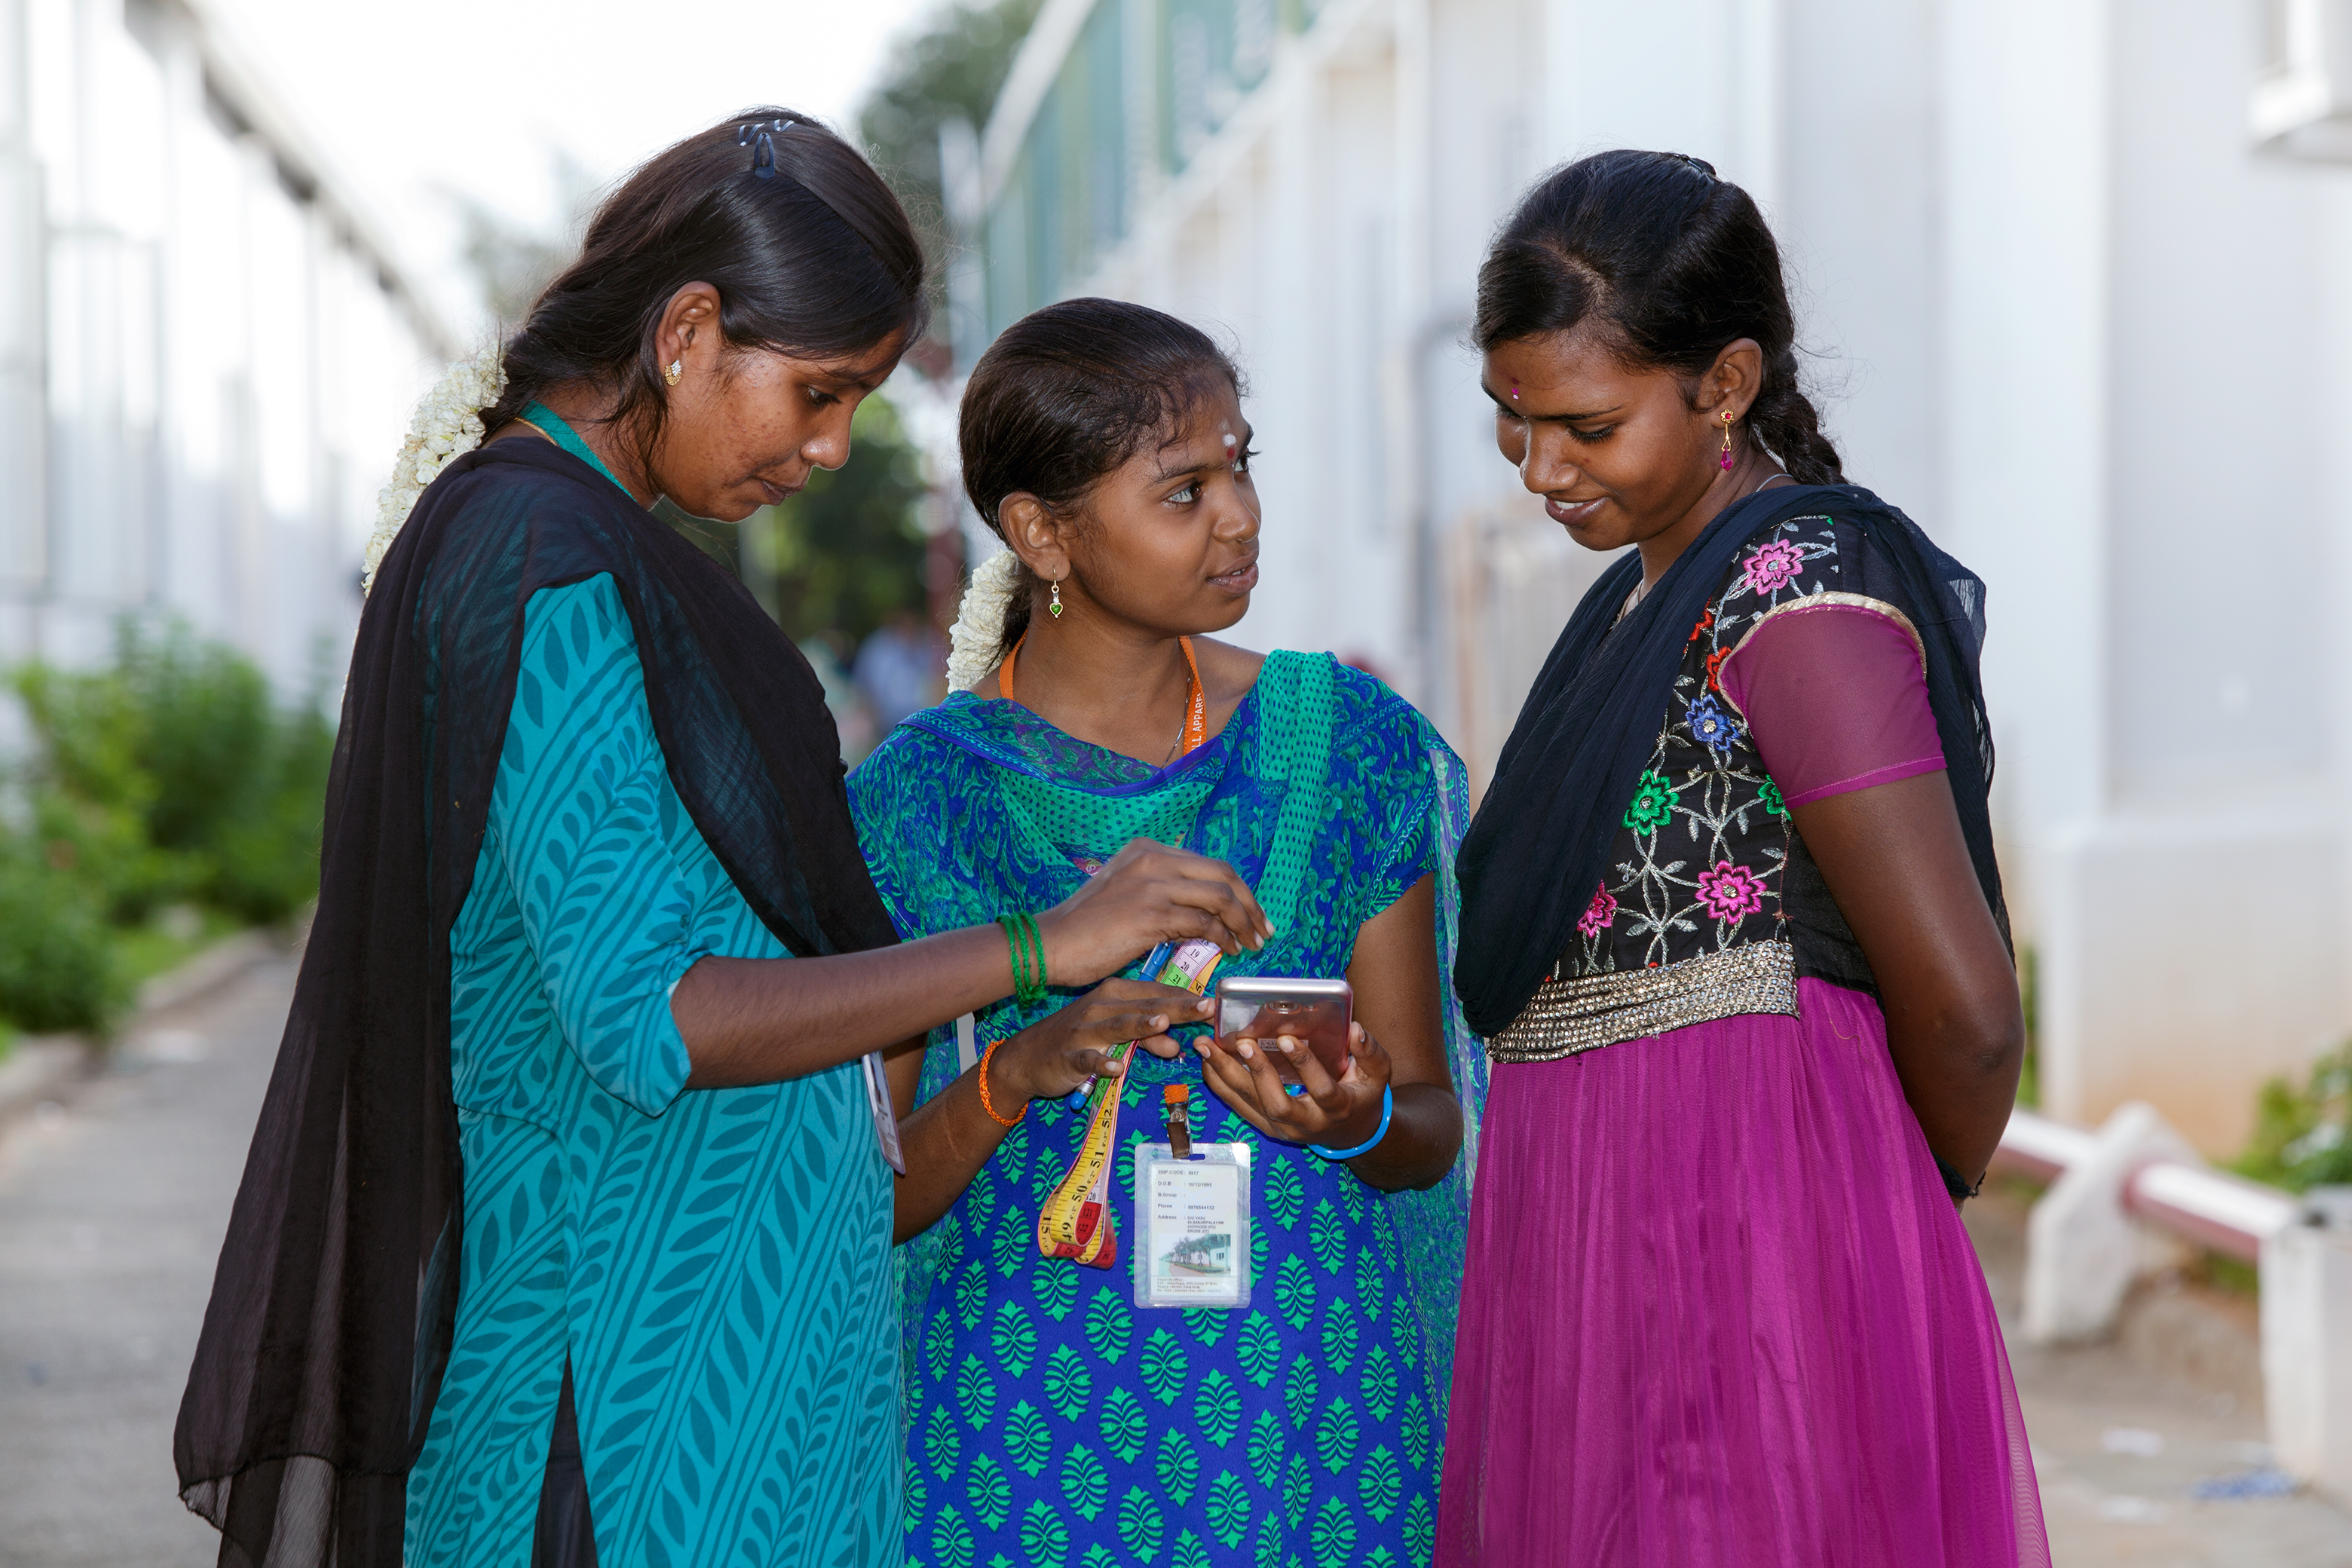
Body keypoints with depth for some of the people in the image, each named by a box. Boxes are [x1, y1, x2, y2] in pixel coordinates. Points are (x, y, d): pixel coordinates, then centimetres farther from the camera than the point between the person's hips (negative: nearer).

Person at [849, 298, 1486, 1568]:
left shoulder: (1345, 740, 3)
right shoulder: (916, 796, -3)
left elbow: (1432, 1133, 6)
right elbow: (867, 1199, -2)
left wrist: (1359, 1123, -17)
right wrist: (1016, 1075, -20)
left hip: (1308, 1408, 2)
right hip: (1019, 1423, -1)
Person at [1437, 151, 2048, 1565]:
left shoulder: (1798, 600, -15)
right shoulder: (1646, 594, 14)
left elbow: (1963, 1011, -16)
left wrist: (1910, 1206, 1)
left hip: (1749, 1250, -9)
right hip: (1599, 1253, 9)